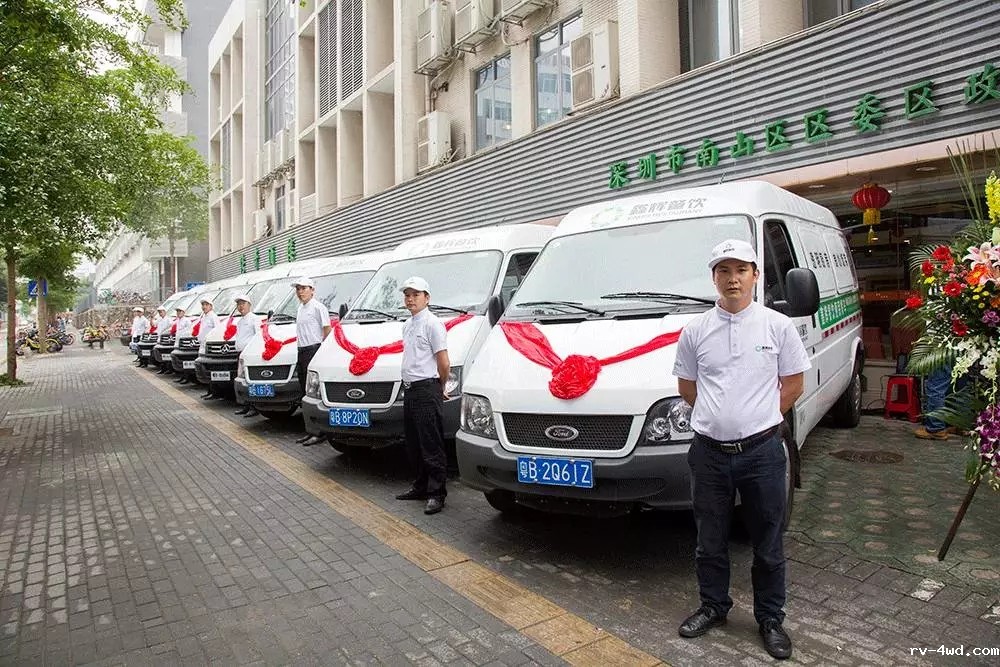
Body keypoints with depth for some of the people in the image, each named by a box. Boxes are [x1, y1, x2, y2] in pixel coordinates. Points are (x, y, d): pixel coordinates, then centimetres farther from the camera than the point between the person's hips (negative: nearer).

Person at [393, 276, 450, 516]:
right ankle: (421, 486, 29)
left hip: (427, 390, -9)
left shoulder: (432, 323, -11)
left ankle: (437, 493, 2)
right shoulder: (407, 325, 16)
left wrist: (440, 388, 1)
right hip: (410, 389, 9)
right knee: (414, 444, 16)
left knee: (432, 446, -4)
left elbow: (443, 363, -13)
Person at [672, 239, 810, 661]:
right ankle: (713, 607, 36)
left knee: (768, 545, 13)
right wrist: (724, 416, 6)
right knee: (710, 541, 16)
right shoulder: (695, 330, 1)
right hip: (709, 452, 2)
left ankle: (770, 619, 32)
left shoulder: (778, 326, -3)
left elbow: (793, 386, 4)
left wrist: (757, 419, 3)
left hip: (761, 451, -1)